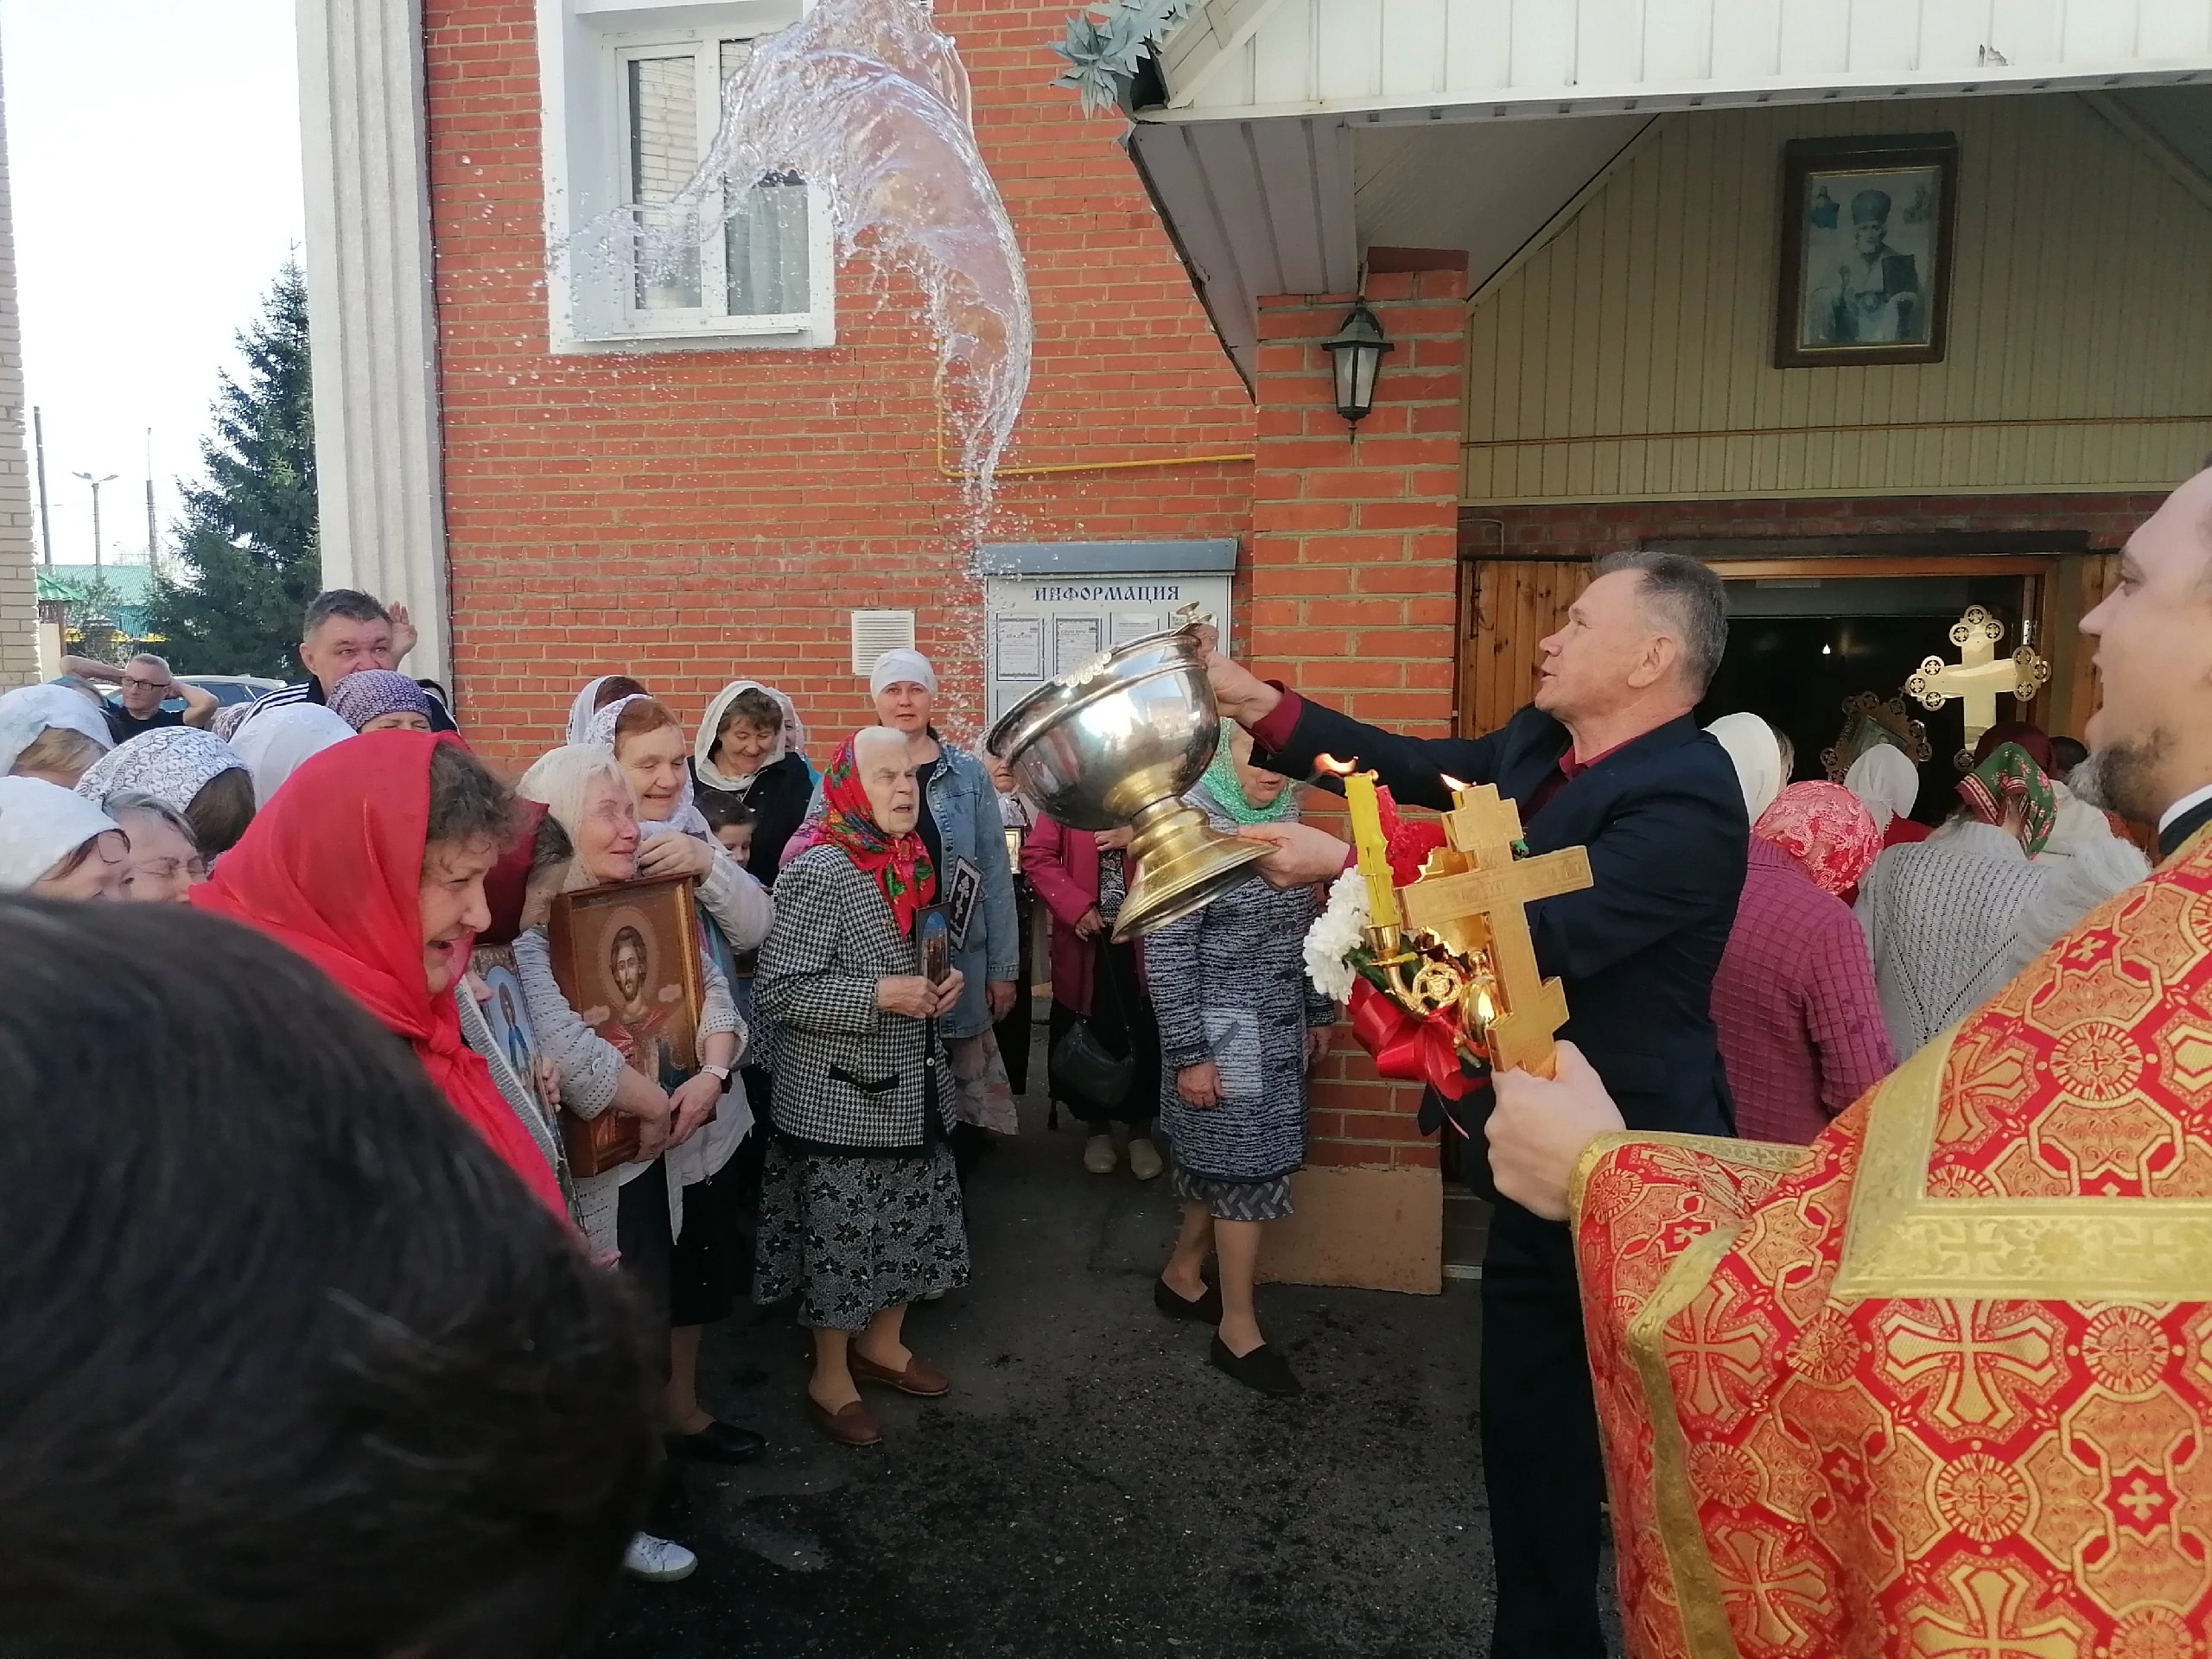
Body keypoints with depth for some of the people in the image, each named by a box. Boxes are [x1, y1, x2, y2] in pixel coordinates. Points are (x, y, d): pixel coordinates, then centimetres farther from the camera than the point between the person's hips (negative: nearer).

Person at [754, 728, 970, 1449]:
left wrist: (946, 983, 1)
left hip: (913, 1090, 8)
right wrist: (879, 995, -25)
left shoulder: (916, 864, 5)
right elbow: (776, 990, -21)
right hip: (839, 1098, -8)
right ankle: (830, 1378, 26)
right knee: (840, 1236, 5)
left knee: (913, 1222, 18)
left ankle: (882, 1343, 40)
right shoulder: (816, 874, -18)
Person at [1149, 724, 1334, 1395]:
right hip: (1224, 1036, -7)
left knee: (1225, 1163, 15)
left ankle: (1182, 1273, 35)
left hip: (1279, 1031, 7)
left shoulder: (1283, 821, 5)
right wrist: (1188, 1054, -16)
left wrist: (1318, 1013, 14)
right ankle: (1238, 1329, 14)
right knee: (1249, 1169, 0)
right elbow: (1165, 952, -16)